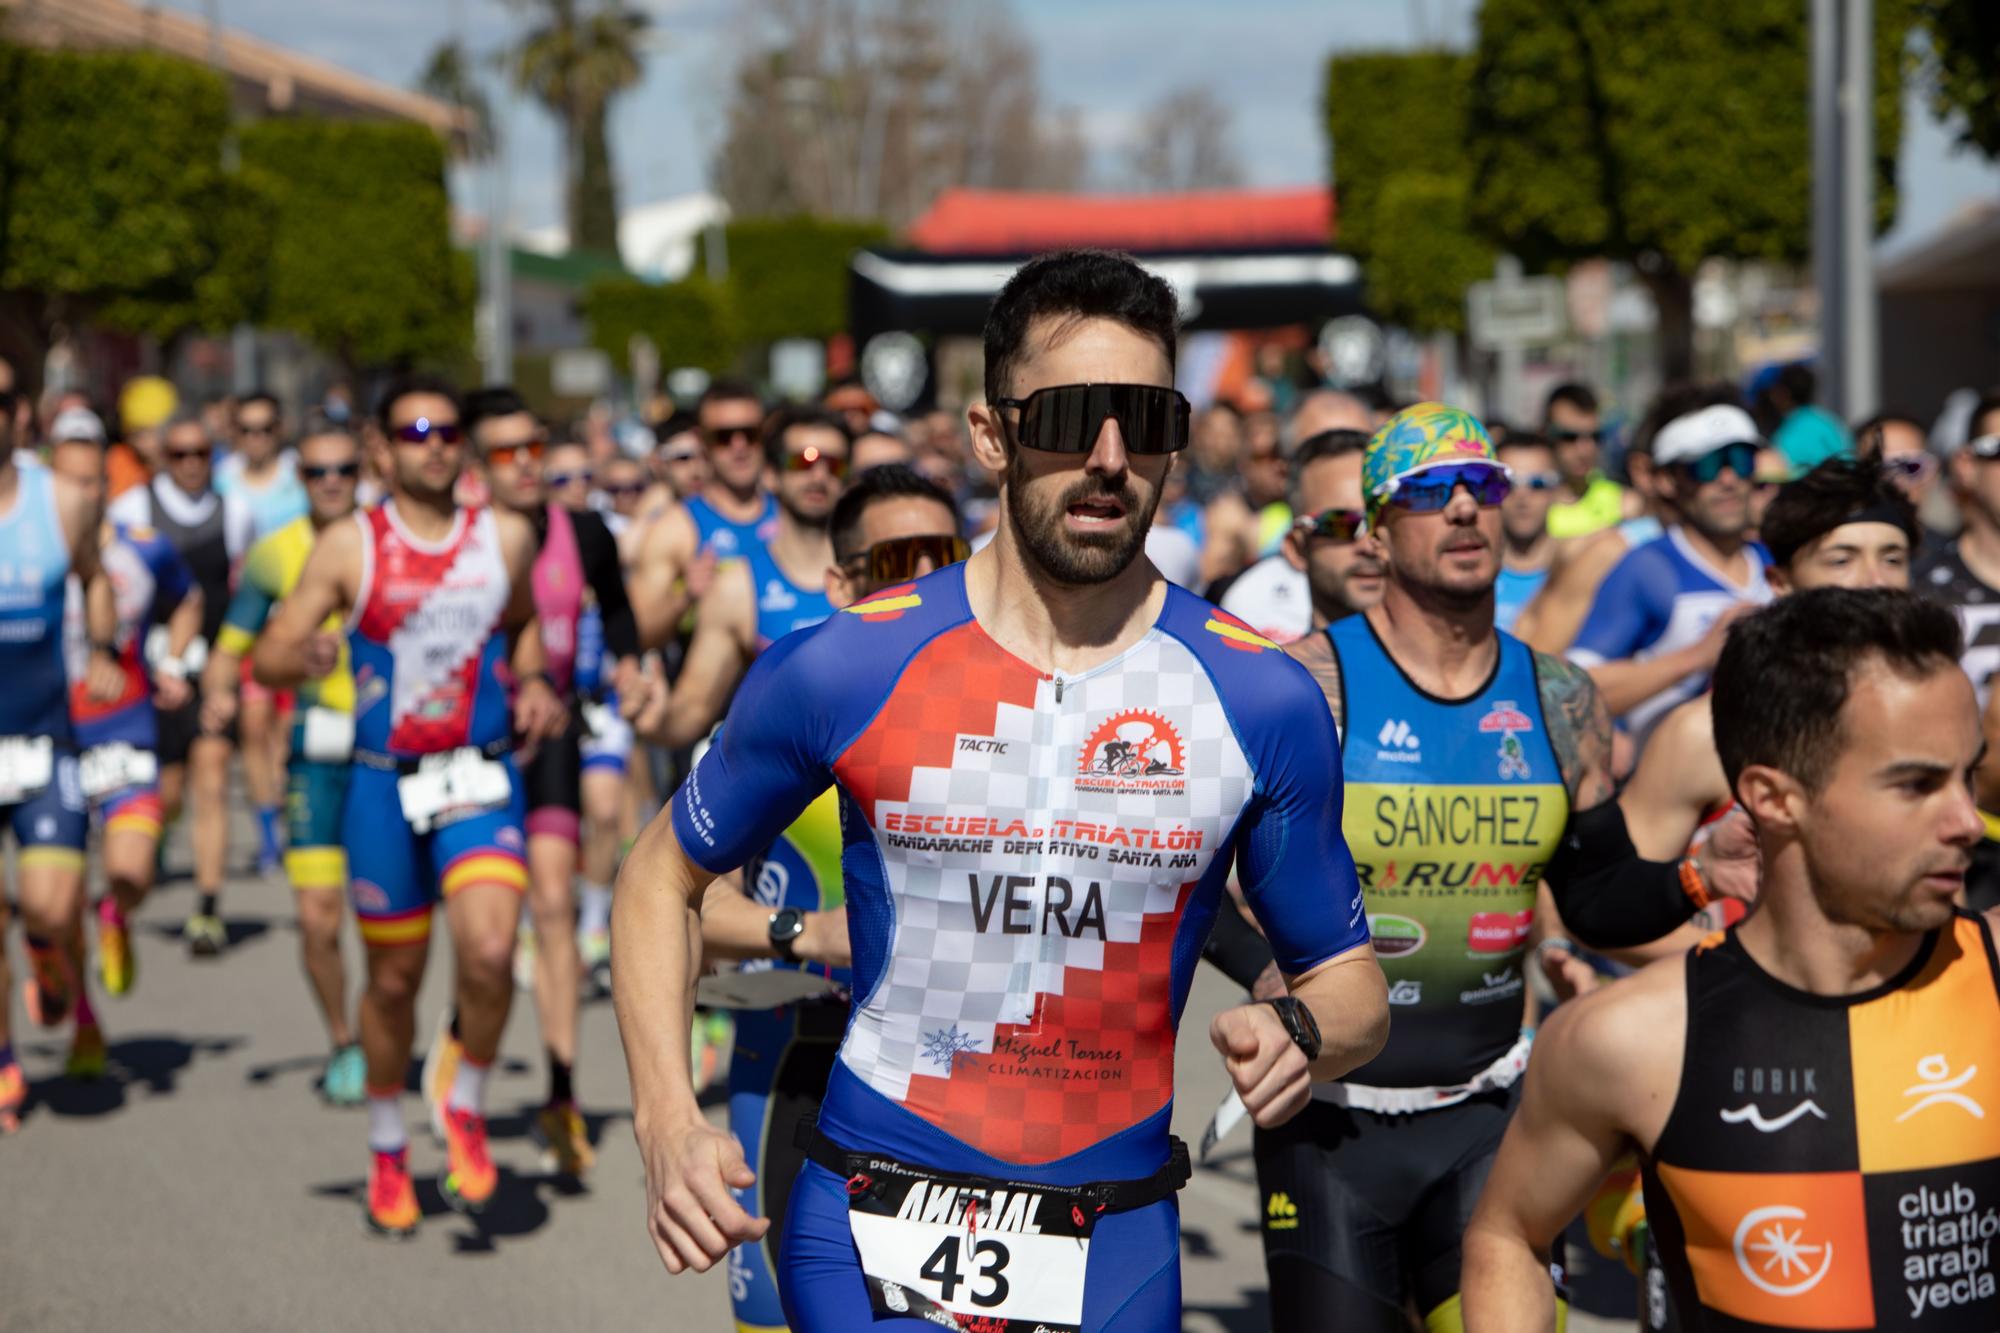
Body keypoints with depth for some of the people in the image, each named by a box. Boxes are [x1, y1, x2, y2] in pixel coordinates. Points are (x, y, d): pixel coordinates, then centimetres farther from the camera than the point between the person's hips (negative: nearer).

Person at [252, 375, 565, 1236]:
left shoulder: (506, 537, 4)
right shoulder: (349, 548, -3)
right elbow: (268, 656, -4)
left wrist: (533, 683, 5)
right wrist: (304, 656, -26)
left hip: (481, 782, 1)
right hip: (384, 782, 0)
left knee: (489, 951, -22)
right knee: (394, 978, 10)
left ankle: (468, 1108, 4)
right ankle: (387, 1149, 32)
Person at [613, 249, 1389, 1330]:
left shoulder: (1260, 700, -3)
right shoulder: (844, 671, -7)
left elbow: (1348, 979, 7)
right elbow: (663, 875, 6)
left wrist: (1301, 1031, -17)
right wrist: (668, 1124, -8)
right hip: (871, 1235, -2)